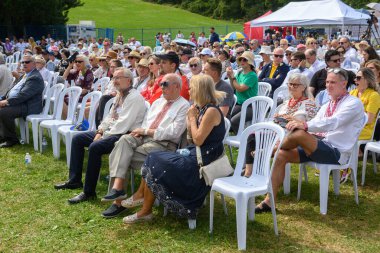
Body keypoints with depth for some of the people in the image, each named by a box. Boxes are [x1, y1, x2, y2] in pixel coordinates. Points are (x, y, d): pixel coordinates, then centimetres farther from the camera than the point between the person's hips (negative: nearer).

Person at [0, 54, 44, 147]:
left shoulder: (35, 78, -16)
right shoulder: (26, 75, 17)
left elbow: (23, 96, -23)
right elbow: (15, 89, 23)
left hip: (28, 107, -10)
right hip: (19, 102, 10)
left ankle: (12, 139, -10)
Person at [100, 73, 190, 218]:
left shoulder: (184, 106, -1)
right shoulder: (158, 102, 24)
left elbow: (174, 132, -13)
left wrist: (146, 131, -11)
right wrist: (141, 131, -4)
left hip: (163, 144, -6)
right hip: (144, 137, 6)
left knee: (124, 155, -23)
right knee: (124, 140, -25)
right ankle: (117, 186, -30)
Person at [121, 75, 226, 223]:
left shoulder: (212, 111, -18)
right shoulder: (202, 108, 11)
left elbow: (198, 140, -20)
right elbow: (191, 137, 12)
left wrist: (193, 118, -9)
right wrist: (190, 118, -2)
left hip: (202, 159, -9)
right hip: (195, 153, 9)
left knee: (155, 167, -11)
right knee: (154, 159, 1)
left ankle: (146, 211, 3)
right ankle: (140, 196, 5)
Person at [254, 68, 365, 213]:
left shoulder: (353, 103, -6)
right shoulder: (326, 106, 19)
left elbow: (334, 122, -24)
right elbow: (314, 125, 16)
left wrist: (305, 125, -36)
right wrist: (297, 123, -6)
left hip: (336, 152, -8)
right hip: (318, 146, 8)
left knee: (299, 134, -31)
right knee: (282, 155, -11)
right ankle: (269, 201, -10)